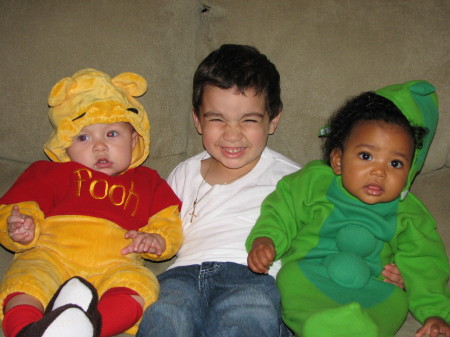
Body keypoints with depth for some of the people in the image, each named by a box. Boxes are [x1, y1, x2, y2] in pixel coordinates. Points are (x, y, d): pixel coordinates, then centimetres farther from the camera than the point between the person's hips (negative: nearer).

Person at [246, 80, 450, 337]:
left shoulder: (409, 214, 11)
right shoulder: (313, 182, 6)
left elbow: (422, 266, 12)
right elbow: (281, 211, 8)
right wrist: (265, 239, -12)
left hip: (374, 291, 2)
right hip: (307, 280, -1)